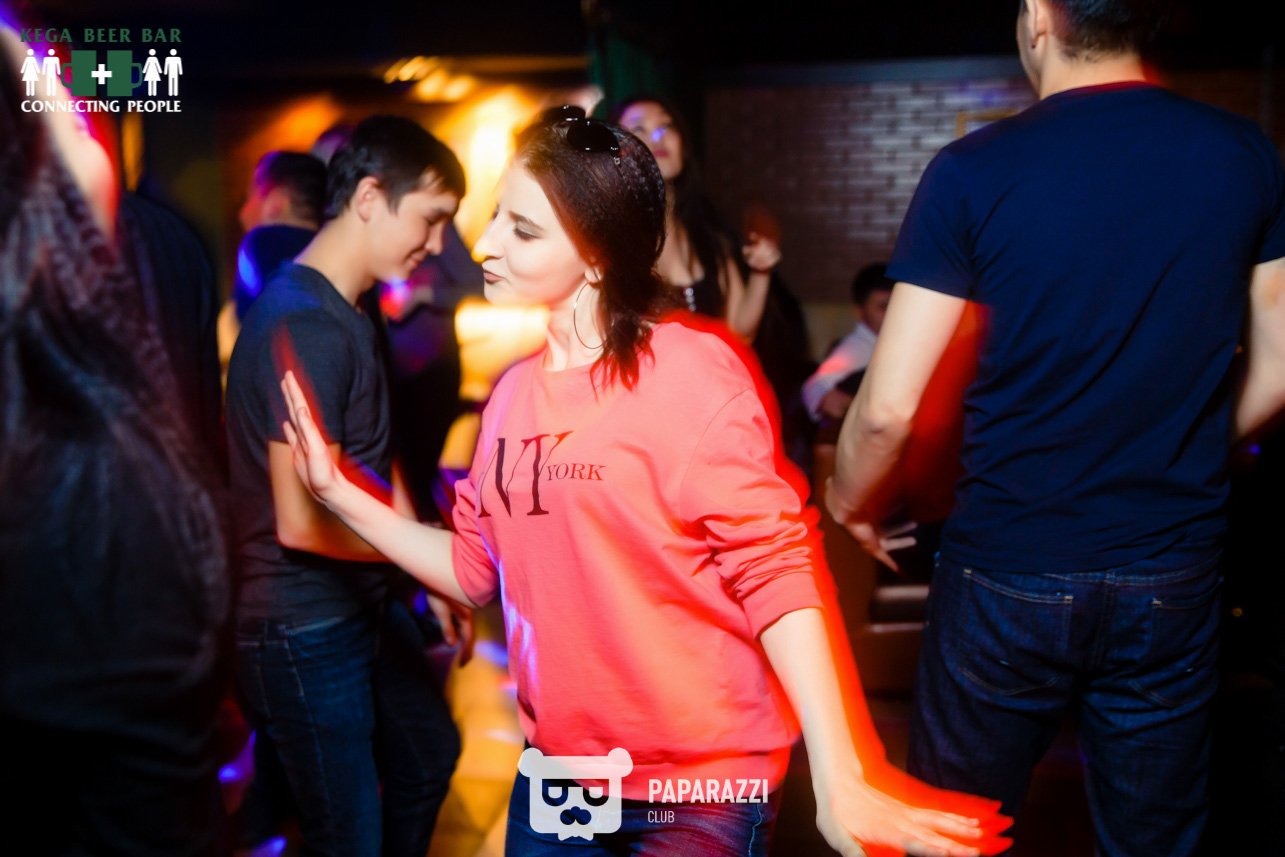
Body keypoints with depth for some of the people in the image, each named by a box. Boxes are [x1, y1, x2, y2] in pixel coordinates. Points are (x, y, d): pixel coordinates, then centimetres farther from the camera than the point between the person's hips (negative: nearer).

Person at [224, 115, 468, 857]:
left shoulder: (351, 314, 8)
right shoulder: (304, 323, -25)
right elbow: (302, 522, -27)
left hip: (367, 603, 10)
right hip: (306, 630, -10)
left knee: (430, 754, 27)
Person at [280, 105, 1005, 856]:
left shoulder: (692, 373, -15)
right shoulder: (516, 391, 5)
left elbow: (774, 569, -18)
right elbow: (476, 569, 10)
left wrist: (836, 779, -25)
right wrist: (338, 490, 2)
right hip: (554, 775, 6)